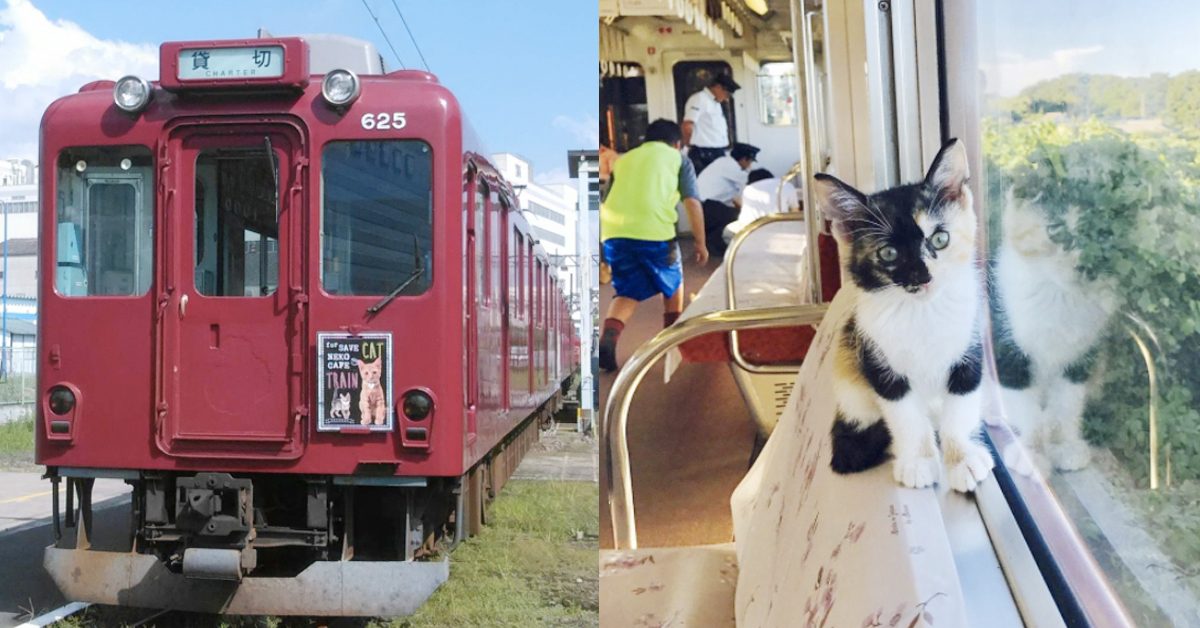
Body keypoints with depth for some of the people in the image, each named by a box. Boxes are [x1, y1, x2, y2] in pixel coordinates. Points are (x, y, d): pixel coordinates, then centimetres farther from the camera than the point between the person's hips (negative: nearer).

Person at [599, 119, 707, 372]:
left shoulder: (623, 159, 27)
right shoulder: (678, 159, 18)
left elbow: (605, 202, 24)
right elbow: (692, 202, 8)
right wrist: (701, 242, 14)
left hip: (613, 231, 3)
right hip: (655, 231, -3)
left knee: (627, 293, 13)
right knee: (673, 286, 23)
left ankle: (608, 339, -13)